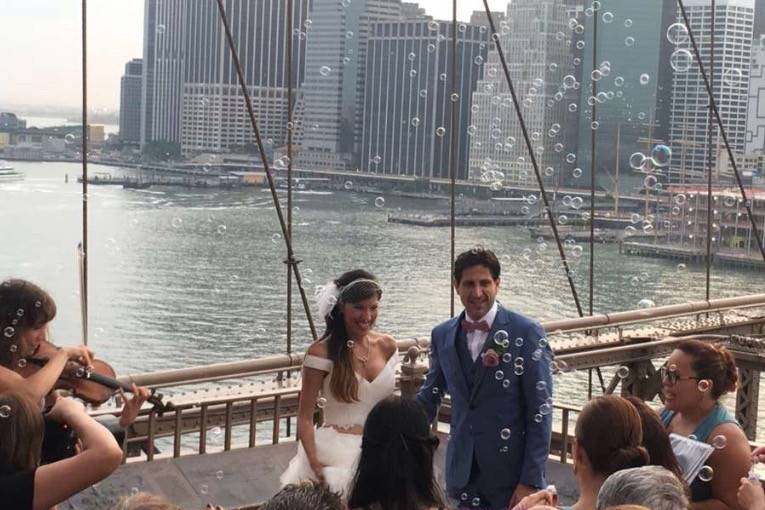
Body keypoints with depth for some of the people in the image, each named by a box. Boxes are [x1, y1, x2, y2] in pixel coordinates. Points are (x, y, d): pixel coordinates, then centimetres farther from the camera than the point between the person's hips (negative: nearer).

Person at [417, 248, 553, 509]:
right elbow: (429, 398, 18)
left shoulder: (527, 333, -8)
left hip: (511, 473, -4)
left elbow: (540, 410, -9)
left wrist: (531, 480, -12)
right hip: (463, 474, 4)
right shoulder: (442, 335, 6)